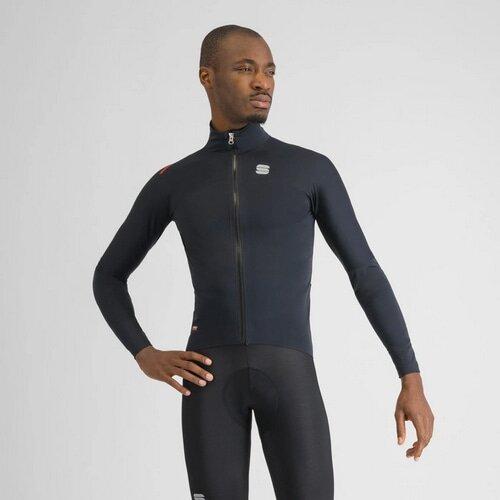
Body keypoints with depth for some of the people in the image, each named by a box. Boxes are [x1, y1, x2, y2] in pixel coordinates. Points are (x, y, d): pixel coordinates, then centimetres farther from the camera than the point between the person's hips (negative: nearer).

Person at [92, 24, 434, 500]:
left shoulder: (313, 169, 8)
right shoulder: (171, 184, 11)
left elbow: (367, 274, 9)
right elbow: (107, 277, 22)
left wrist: (412, 381, 3)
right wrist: (146, 357, 2)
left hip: (288, 372, -1)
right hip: (211, 375, 1)